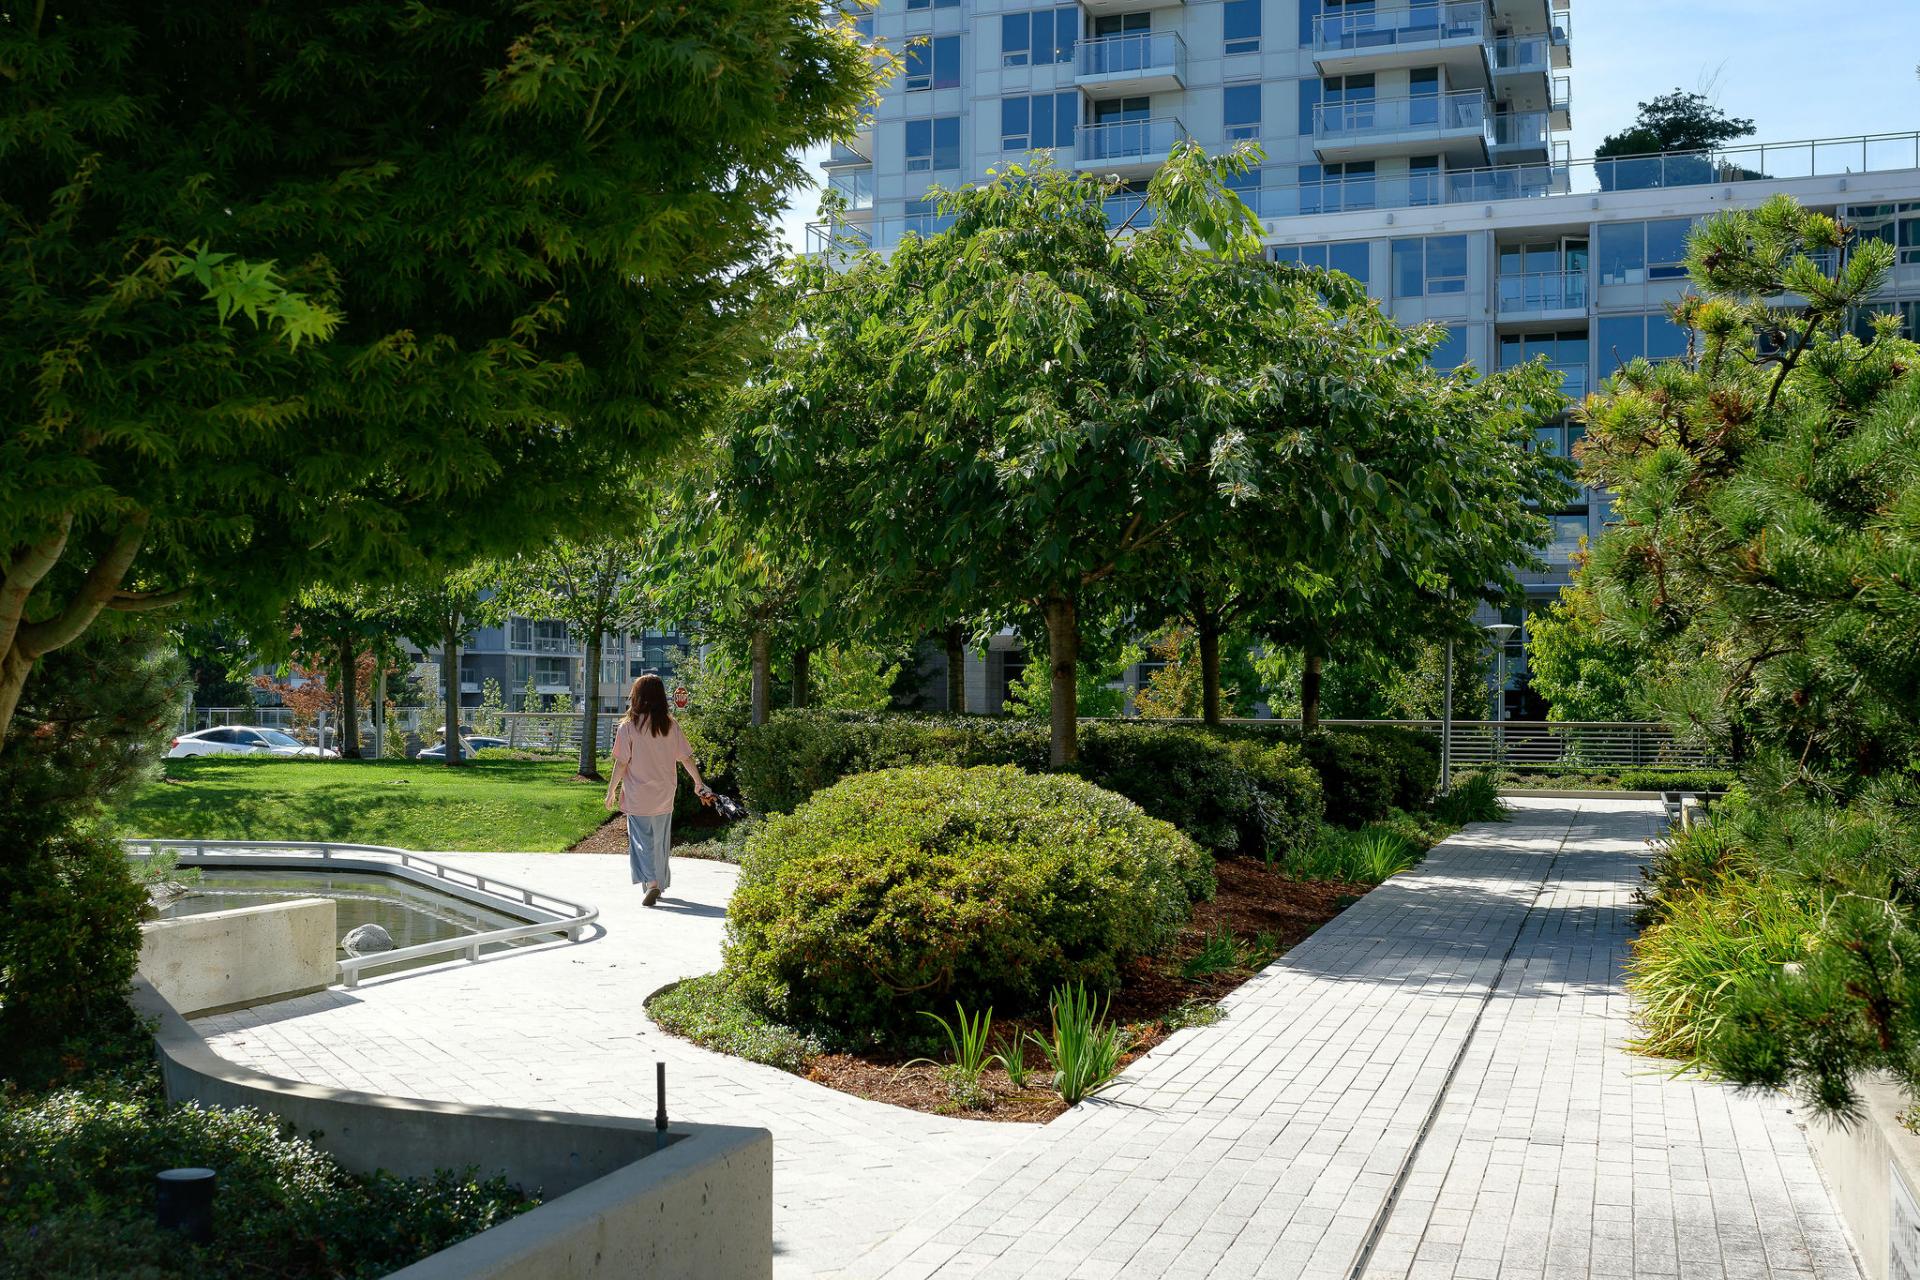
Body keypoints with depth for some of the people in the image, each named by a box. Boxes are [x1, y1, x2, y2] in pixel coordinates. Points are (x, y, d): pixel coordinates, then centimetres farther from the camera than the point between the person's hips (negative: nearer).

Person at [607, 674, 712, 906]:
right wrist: (700, 784, 12)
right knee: (660, 841, 17)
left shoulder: (629, 726, -10)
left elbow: (621, 763, -10)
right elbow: (686, 758, 1)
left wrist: (611, 791, 1)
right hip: (664, 796, 3)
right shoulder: (670, 725, -1)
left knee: (642, 840, -1)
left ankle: (651, 883, -19)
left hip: (638, 796, -3)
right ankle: (660, 883, 29)